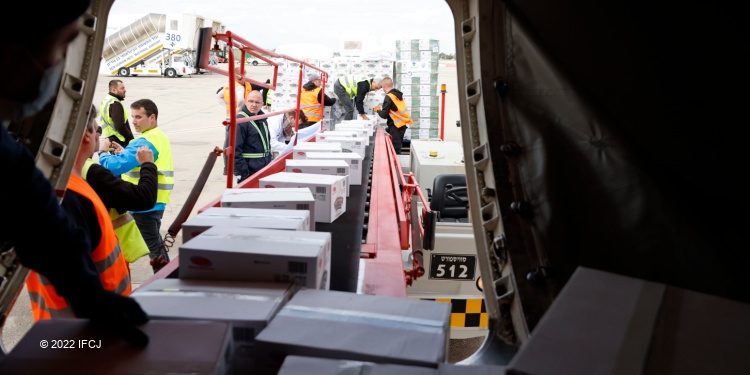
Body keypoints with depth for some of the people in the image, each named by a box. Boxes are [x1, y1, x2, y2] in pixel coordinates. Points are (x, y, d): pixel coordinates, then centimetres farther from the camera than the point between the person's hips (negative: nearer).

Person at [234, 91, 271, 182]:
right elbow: (235, 149, -20)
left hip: (264, 168, 8)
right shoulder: (239, 121, -16)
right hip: (250, 171, -8)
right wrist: (242, 173, -22)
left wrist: (269, 163, 17)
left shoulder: (262, 119, 11)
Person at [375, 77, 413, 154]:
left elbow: (384, 115, -15)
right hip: (403, 124, 9)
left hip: (396, 126, -9)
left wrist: (378, 110, 3)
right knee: (398, 146, 16)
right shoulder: (397, 94, 9)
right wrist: (382, 109, 21)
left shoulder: (388, 97, -15)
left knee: (395, 149, -4)